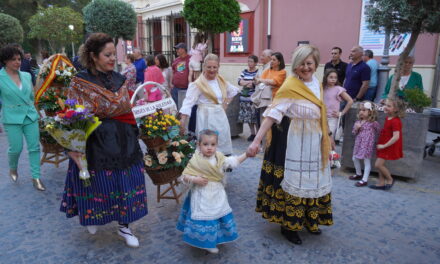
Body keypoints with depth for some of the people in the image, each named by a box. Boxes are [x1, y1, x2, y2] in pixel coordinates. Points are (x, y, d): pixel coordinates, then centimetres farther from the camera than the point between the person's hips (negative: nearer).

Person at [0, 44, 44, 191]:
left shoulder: (27, 76, 5)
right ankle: (12, 168, 36)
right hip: (12, 119, -3)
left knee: (34, 147, 3)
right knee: (16, 148, 3)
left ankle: (36, 177, 13)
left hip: (31, 116, 4)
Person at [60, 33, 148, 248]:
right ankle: (94, 218, 42)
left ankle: (124, 226, 26)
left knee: (125, 183, 8)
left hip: (122, 142, 4)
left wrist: (132, 137, 13)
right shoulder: (80, 83, -8)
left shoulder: (119, 80, 6)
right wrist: (75, 149, -14)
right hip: (95, 143, -4)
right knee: (98, 185, 11)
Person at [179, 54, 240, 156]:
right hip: (206, 118, -6)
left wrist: (226, 103, 12)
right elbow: (188, 102, -17)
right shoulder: (198, 84, -11)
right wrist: (183, 120, -26)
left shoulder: (221, 81, 8)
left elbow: (233, 90, 24)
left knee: (223, 144, 13)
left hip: (220, 116, 7)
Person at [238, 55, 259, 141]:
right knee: (248, 117, 11)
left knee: (256, 118, -6)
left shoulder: (258, 72, -3)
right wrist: (250, 82, -10)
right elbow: (240, 81, 3)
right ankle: (252, 134, 23)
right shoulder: (244, 71, 14)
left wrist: (245, 83, -8)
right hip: (245, 98, 6)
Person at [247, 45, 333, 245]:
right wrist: (256, 141, -31)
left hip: (313, 143, 8)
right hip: (294, 142, -8)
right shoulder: (290, 86, -18)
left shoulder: (316, 83, 6)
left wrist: (325, 137, 21)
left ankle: (308, 220, 37)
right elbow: (272, 114, -24)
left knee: (312, 180, 17)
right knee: (293, 181, 3)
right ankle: (288, 225, 21)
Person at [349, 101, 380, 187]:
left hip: (367, 144, -7)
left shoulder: (373, 123, -12)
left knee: (367, 161, -1)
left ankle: (364, 180, 4)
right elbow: (354, 133, 10)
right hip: (358, 143, 7)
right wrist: (356, 128, -8)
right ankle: (359, 174, 37)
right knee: (355, 158, 16)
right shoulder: (358, 121, 5)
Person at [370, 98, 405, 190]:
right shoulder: (387, 118, 6)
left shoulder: (395, 121, -22)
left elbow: (396, 137, -28)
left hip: (389, 146, -9)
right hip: (383, 145, 9)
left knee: (378, 164, -9)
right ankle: (381, 183, 23)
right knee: (380, 164, 13)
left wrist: (384, 145, -23)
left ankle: (390, 180, 13)